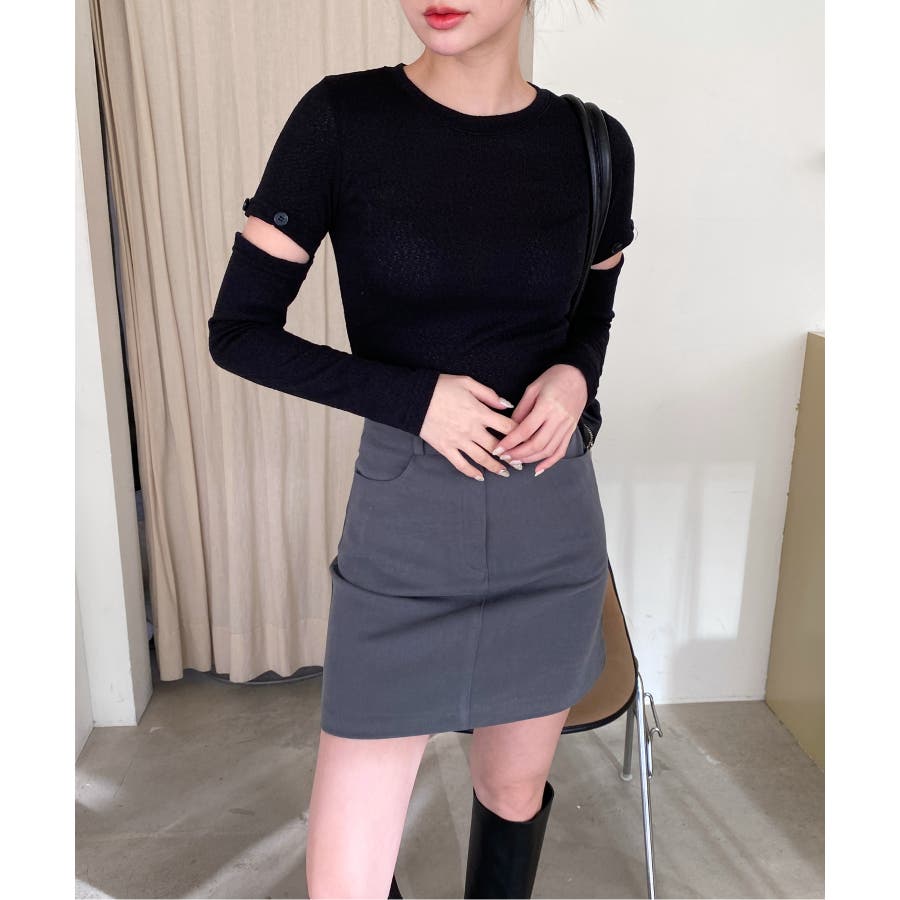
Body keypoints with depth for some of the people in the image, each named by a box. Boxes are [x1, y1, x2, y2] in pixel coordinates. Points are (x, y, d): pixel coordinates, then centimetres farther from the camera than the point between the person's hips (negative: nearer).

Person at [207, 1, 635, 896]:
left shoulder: (594, 144, -1)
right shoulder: (340, 118, -10)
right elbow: (238, 331, -6)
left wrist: (574, 377, -7)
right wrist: (415, 400, -17)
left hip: (551, 520, 3)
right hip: (403, 528, -2)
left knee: (515, 789, 21)